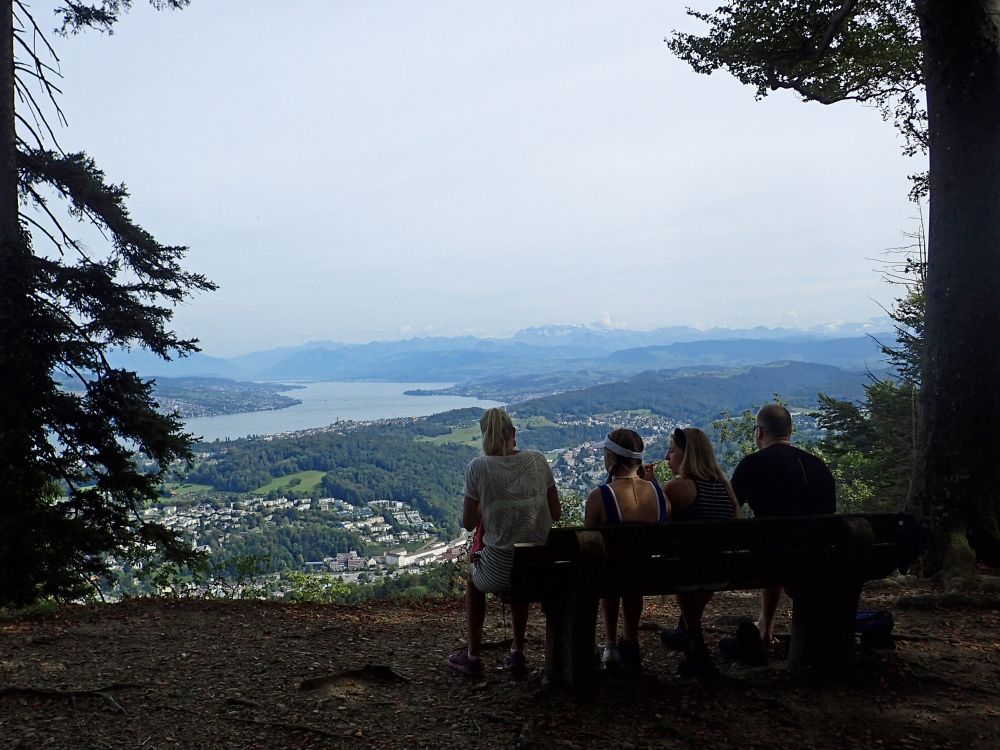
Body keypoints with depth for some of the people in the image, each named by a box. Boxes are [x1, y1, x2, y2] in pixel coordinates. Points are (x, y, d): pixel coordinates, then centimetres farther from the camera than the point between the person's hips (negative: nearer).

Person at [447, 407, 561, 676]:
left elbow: (468, 523, -3)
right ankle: (517, 653, 42)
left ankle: (473, 656, 40)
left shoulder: (478, 467, -10)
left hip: (498, 572, -3)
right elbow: (556, 514, 4)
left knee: (474, 579, 34)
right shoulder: (538, 460, -2)